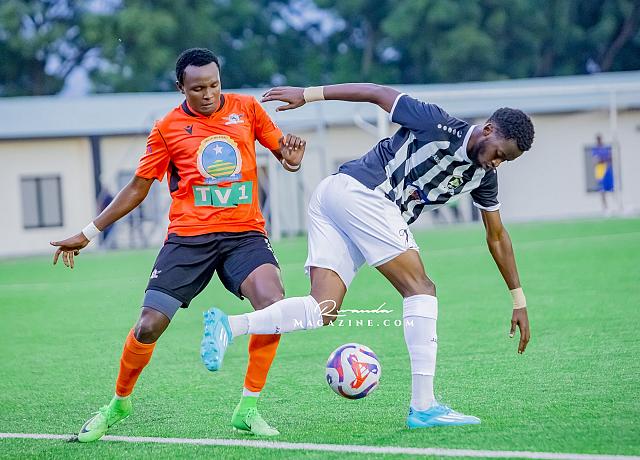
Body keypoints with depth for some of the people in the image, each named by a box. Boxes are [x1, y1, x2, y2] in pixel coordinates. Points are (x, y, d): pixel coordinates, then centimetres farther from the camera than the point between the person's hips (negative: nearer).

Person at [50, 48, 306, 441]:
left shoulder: (246, 108, 6)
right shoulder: (168, 128, 4)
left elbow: (283, 151, 16)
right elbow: (138, 188, 13)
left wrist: (291, 157, -10)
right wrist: (88, 234, 13)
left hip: (245, 233, 0)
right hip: (189, 236, 0)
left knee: (273, 304, -26)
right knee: (149, 326, -7)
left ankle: (248, 409, -12)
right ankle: (120, 403, 21)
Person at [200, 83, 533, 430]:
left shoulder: (483, 176, 12)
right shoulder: (440, 126, -11)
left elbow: (497, 237, 22)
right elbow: (376, 93, -4)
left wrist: (519, 300, 23)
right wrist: (308, 94, -3)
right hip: (358, 191, -9)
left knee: (321, 312, -5)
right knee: (421, 288, -10)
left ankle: (228, 325, -14)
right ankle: (423, 407, -14)